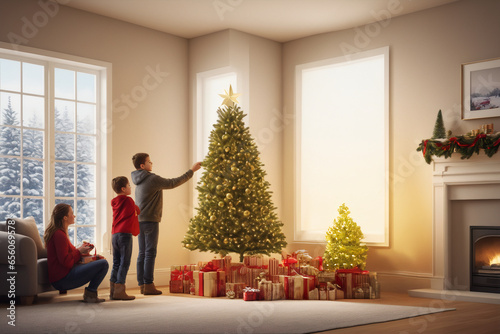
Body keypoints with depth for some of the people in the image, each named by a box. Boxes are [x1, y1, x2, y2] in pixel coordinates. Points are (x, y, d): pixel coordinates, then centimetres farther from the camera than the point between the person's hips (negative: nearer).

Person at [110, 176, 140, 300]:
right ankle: (119, 290, -9)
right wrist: (137, 208, 28)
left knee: (116, 263, 11)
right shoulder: (128, 200, -6)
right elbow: (137, 211, 8)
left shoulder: (115, 203, 14)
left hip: (114, 235, 7)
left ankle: (113, 290, 13)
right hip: (125, 234, -7)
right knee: (124, 262, -5)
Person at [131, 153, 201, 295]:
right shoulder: (152, 179, -14)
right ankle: (148, 285, -4)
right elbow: (173, 183, -13)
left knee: (142, 253, 9)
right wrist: (191, 171, -8)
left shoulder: (139, 181, 14)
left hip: (140, 221, 9)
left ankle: (142, 284, 11)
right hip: (150, 220, -9)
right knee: (150, 253, -5)